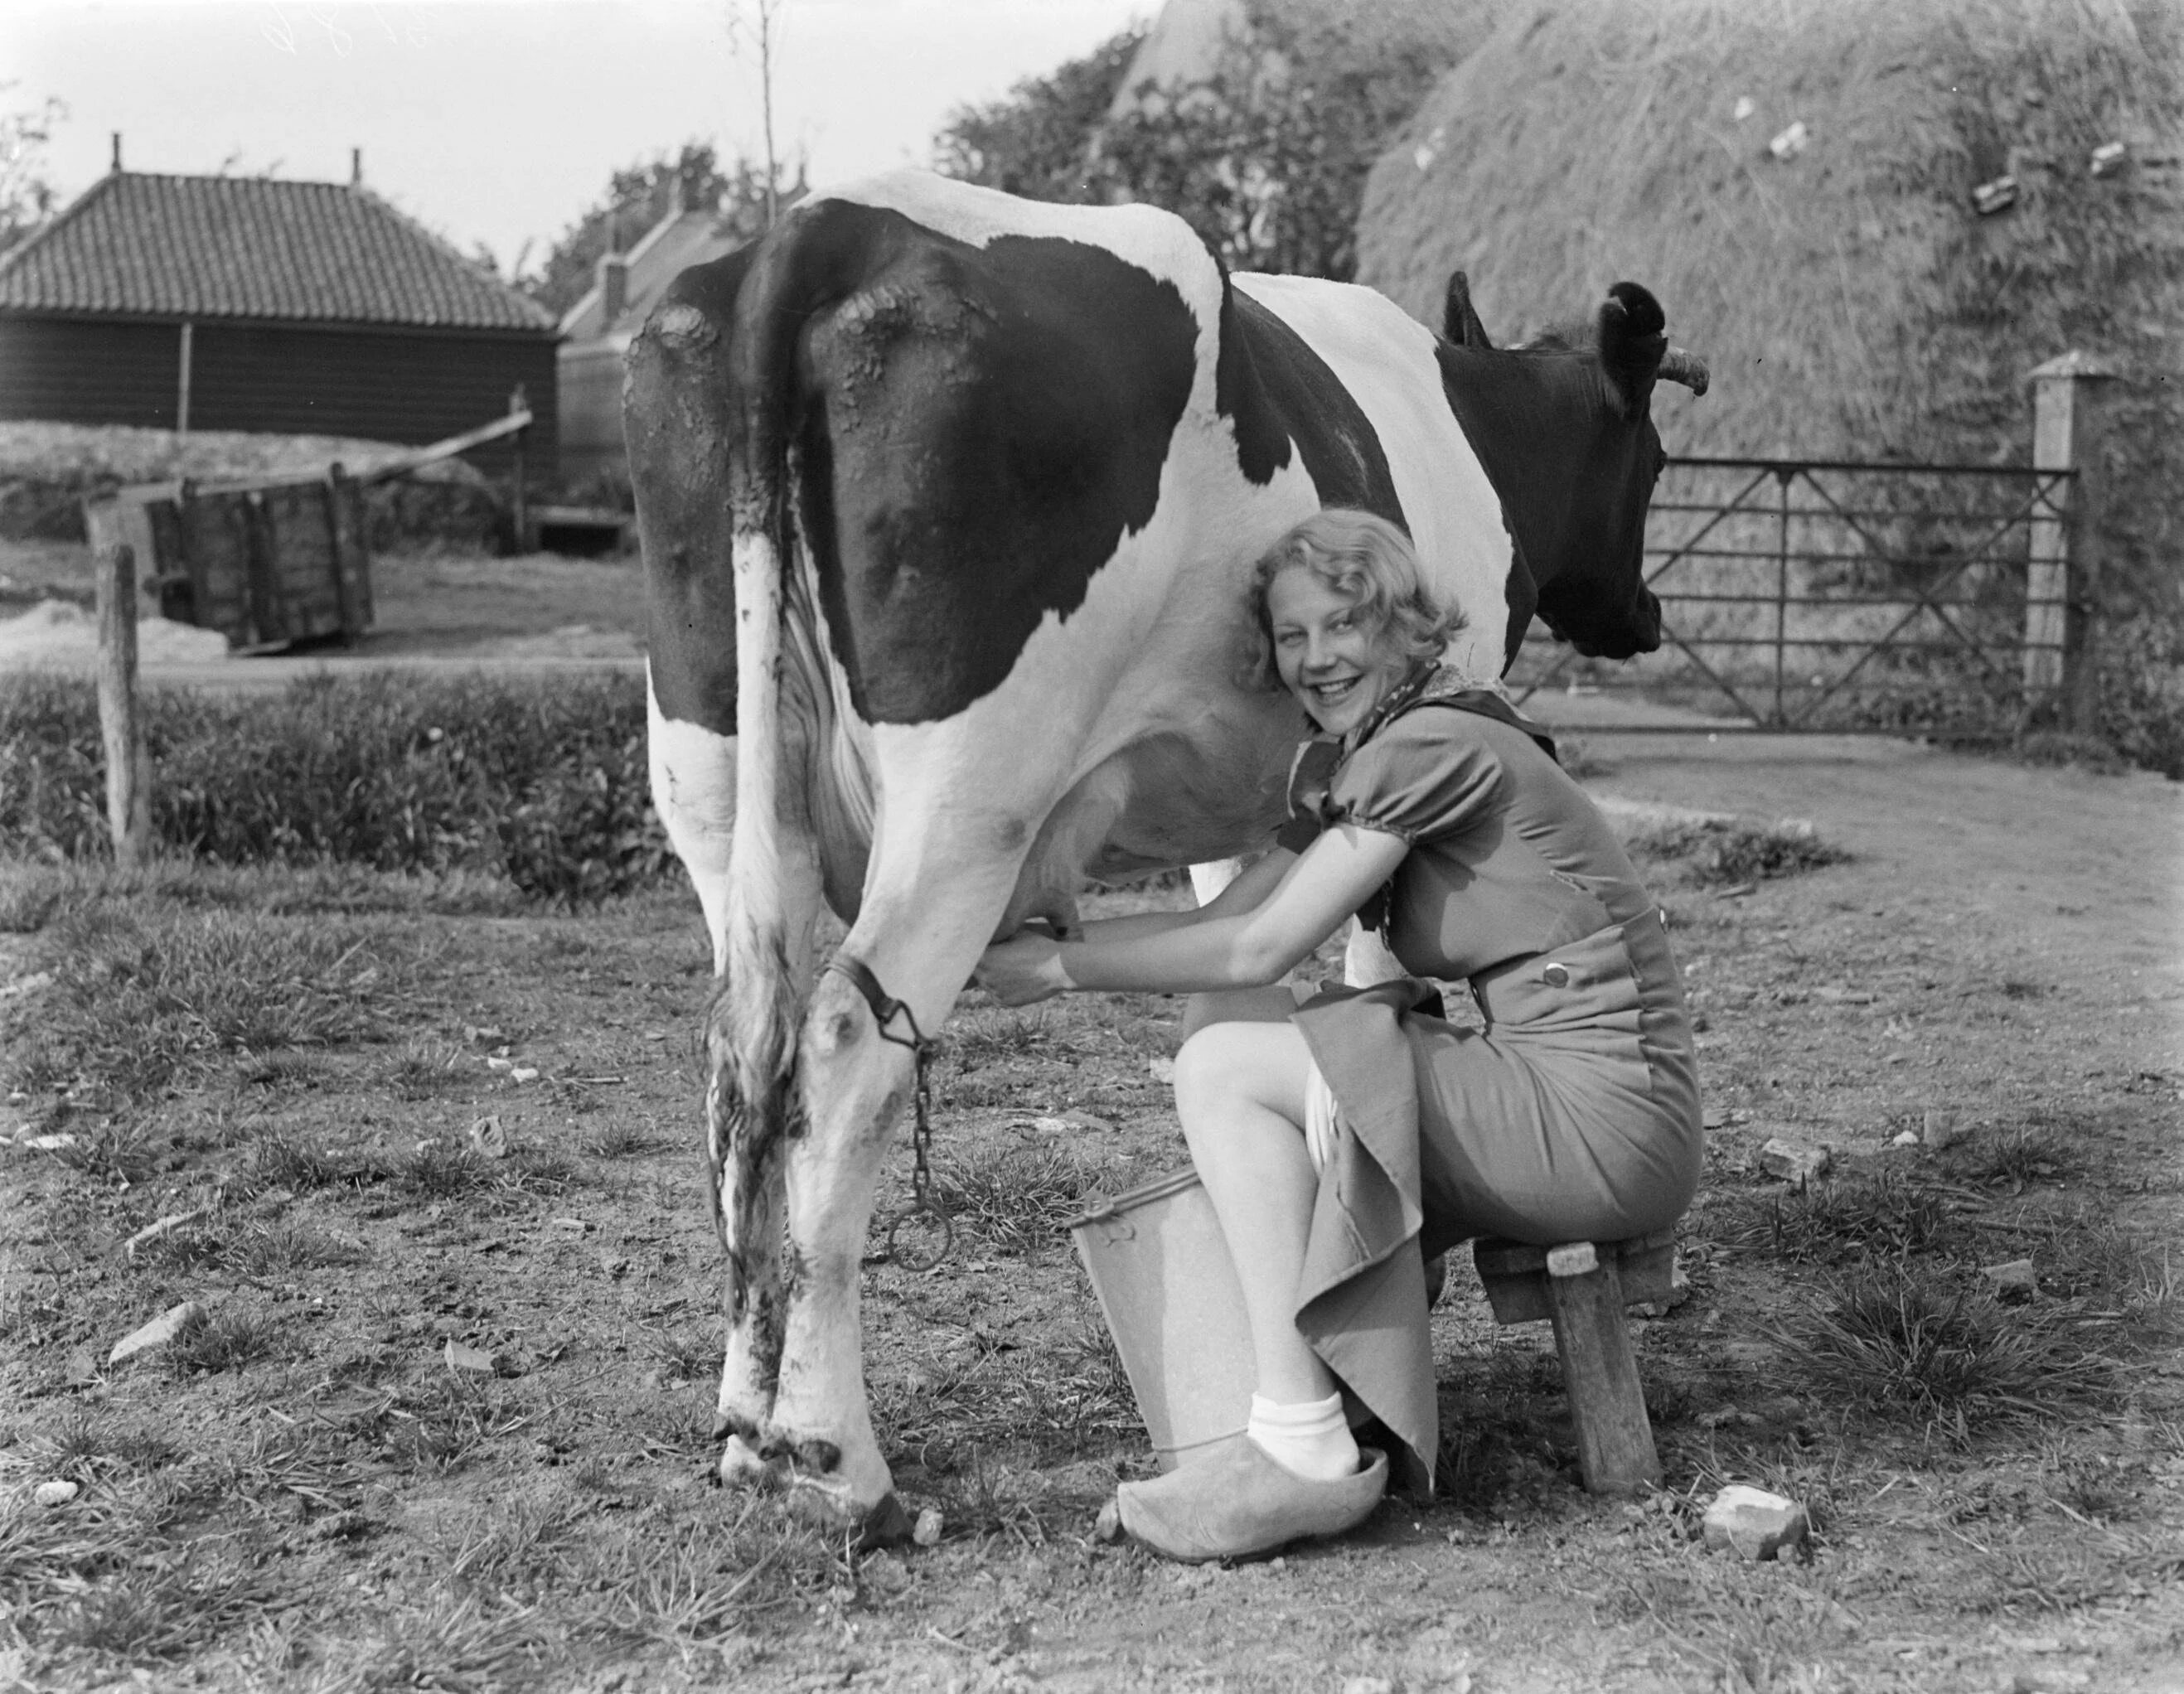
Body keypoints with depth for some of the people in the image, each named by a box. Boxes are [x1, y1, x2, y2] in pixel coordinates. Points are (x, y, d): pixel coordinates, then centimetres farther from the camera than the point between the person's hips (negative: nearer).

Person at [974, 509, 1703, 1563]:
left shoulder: (1439, 747, -13)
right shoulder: (1345, 772, 16)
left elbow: (1260, 950, -14)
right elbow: (1219, 925, 11)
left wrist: (1064, 970, -7)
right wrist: (1040, 937, 0)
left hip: (1608, 1113, -10)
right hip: (1549, 1093, 10)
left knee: (1228, 1066, -13)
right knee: (1230, 1029, 13)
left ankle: (1303, 1446, -11)